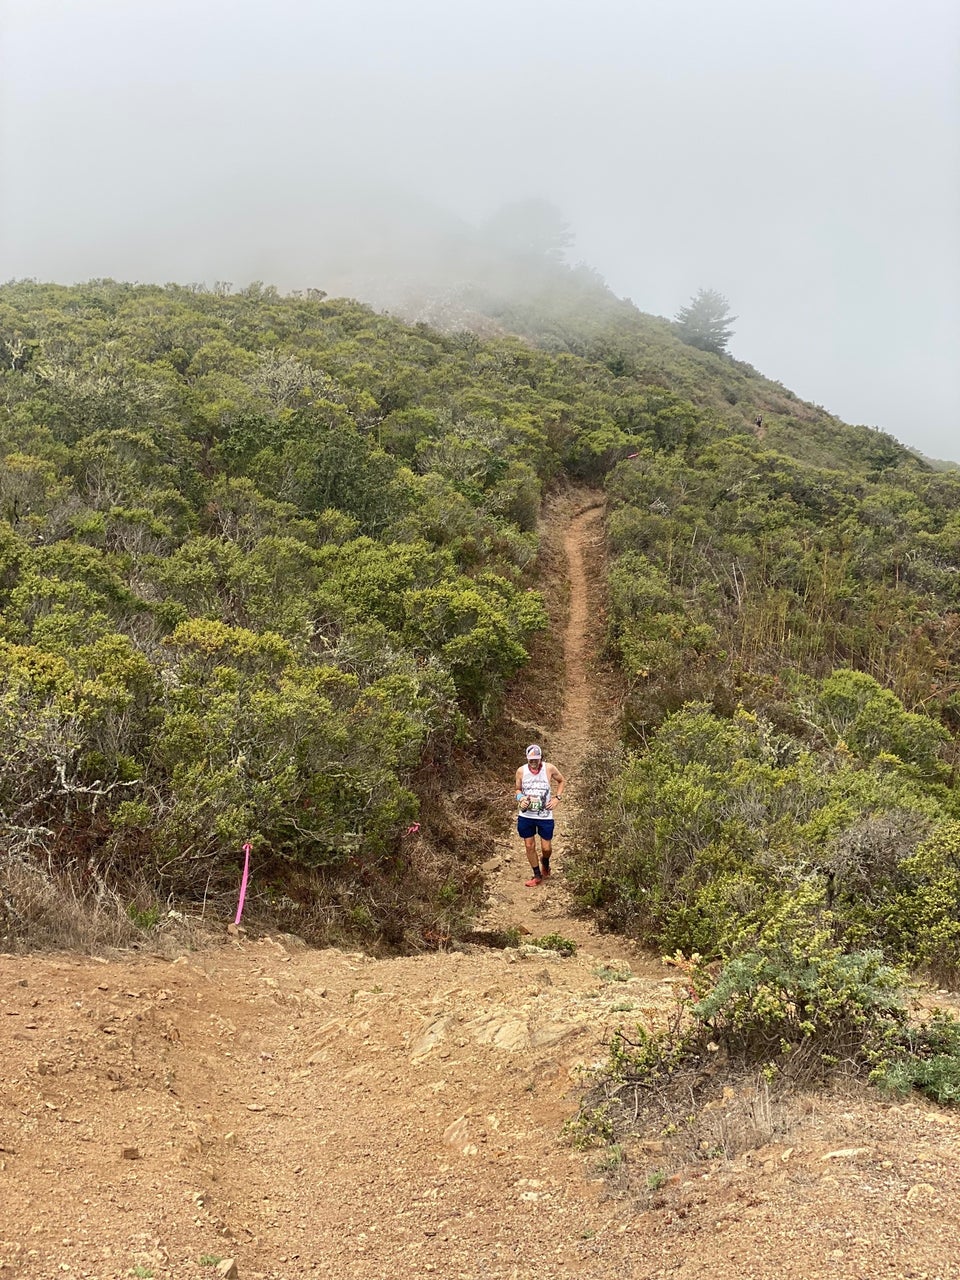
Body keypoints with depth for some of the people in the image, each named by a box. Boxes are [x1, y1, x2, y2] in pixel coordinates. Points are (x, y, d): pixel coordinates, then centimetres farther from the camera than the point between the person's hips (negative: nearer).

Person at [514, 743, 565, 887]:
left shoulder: (549, 768, -11)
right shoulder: (521, 771, -7)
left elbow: (562, 781, 7)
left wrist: (557, 797, -4)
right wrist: (520, 799, -12)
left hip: (545, 815, -1)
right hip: (526, 815, 1)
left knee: (546, 847, 4)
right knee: (529, 846, 8)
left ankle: (545, 863, 40)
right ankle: (537, 876, 26)